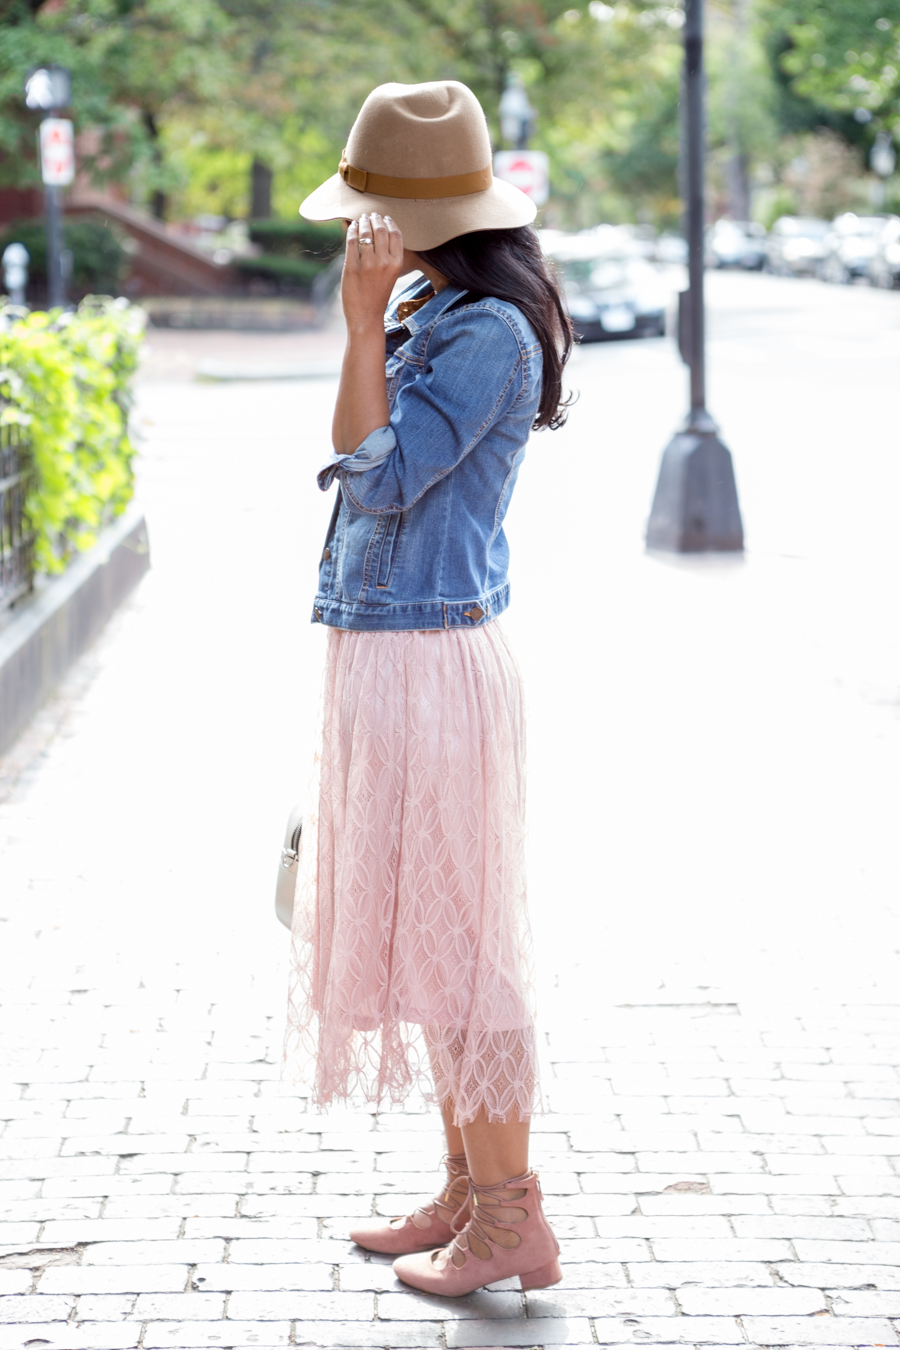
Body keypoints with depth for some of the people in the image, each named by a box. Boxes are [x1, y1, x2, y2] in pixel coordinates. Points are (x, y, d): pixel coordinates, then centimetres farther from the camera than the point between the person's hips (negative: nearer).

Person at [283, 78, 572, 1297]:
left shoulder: (490, 334, -17)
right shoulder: (435, 319, 13)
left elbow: (384, 474, -21)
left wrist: (364, 326, -19)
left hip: (429, 667, -10)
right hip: (388, 660, 10)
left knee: (448, 940, -3)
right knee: (419, 934, 16)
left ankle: (512, 1221, 7)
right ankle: (467, 1190, 27)